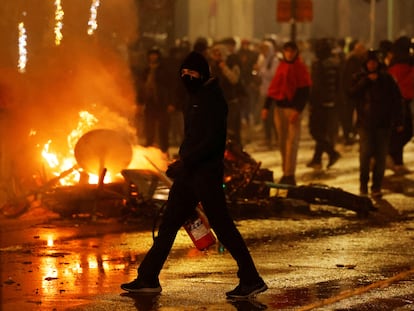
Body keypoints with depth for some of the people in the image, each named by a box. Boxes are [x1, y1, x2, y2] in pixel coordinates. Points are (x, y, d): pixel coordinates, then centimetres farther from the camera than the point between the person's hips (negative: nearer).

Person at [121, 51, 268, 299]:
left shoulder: (212, 99, -14)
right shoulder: (196, 97, 16)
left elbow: (213, 139, -22)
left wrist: (185, 161, -24)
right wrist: (181, 163, 19)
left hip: (207, 173, -10)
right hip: (190, 172, 10)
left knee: (222, 226, -8)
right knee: (168, 223, 10)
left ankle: (252, 280, -3)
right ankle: (148, 278, 15)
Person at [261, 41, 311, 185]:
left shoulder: (301, 68, -4)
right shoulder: (281, 67, 13)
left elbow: (304, 92, -9)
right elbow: (273, 87, 15)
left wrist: (298, 110, -19)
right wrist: (266, 106, 8)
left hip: (293, 108, -6)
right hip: (279, 107, 6)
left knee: (292, 141, -10)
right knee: (282, 141, 8)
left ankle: (289, 174, -12)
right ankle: (285, 172, 14)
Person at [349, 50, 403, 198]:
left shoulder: (386, 78, 7)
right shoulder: (359, 78, 8)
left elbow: (396, 100, 7)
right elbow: (352, 92, -10)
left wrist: (398, 121, 2)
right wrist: (367, 80, -15)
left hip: (383, 123, 1)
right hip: (365, 123, -1)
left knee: (381, 156, -1)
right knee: (365, 154, -10)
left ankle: (377, 187, 5)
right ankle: (363, 185, 3)